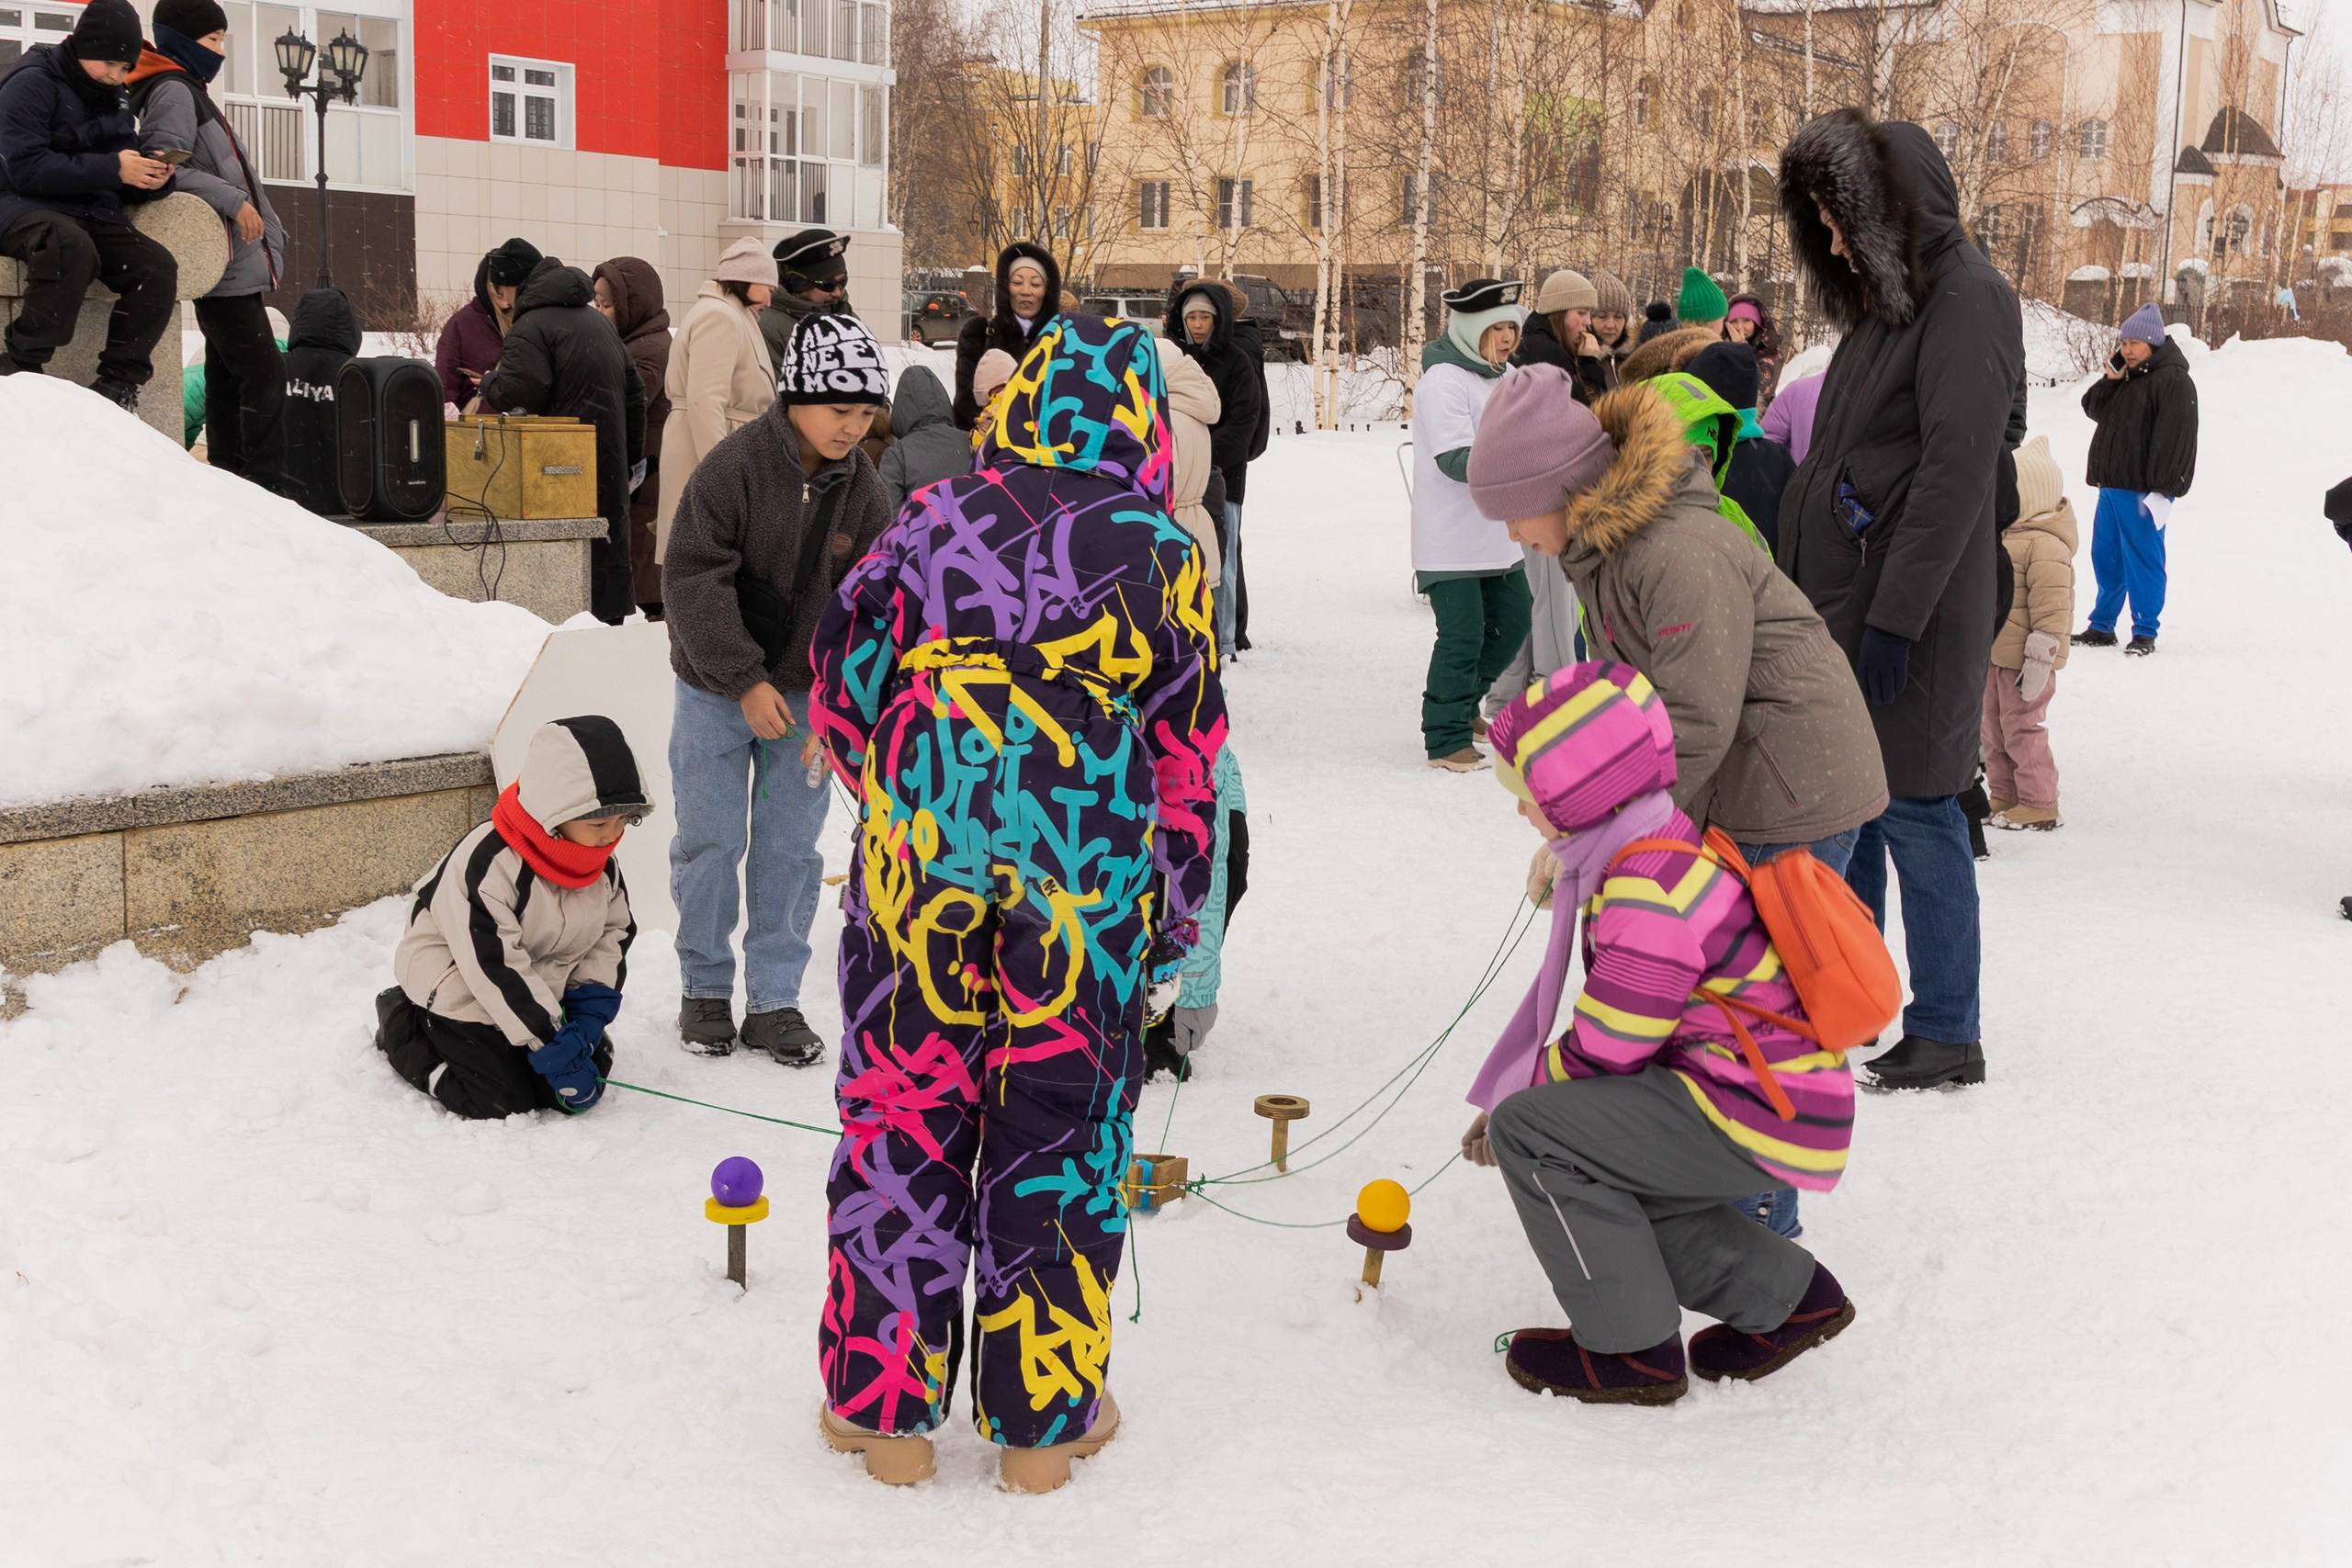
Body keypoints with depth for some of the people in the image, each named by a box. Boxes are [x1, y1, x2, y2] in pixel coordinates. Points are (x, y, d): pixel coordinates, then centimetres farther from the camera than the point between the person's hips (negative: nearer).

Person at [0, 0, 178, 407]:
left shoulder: (114, 100, 13)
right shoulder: (33, 83, -9)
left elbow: (126, 188, 15)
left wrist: (152, 179, -10)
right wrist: (112, 169, -24)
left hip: (90, 215, 7)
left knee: (158, 266, -19)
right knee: (72, 247, -39)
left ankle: (118, 383, -14)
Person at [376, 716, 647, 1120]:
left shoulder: (602, 862, -8)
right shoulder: (487, 864, -32)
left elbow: (615, 933, 4)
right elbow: (497, 969, -32)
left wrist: (590, 1011, -11)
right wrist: (552, 1047, -31)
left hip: (541, 991, 7)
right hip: (460, 990, -7)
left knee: (588, 1077, -2)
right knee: (501, 1100, -12)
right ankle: (403, 1027, 10)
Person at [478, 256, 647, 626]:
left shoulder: (530, 328, -7)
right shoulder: (599, 322, 20)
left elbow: (517, 397, -18)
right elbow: (634, 394, 21)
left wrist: (490, 382, 4)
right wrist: (633, 456, 25)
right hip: (609, 466, 8)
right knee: (608, 545, 14)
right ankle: (610, 618, 19)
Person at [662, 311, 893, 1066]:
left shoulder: (863, 491, -4)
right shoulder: (732, 467, -18)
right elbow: (692, 578, -19)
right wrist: (745, 680, -21)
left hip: (807, 696, 3)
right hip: (717, 690, -3)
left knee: (790, 847, 6)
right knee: (711, 840, 4)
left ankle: (775, 999, 15)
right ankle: (705, 988, 21)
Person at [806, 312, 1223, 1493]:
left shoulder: (932, 521, 2)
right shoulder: (1159, 552, -1)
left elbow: (839, 680, 4)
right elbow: (1187, 754, 0)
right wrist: (1172, 934, 8)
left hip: (919, 867, 1)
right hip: (1087, 888, -1)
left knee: (901, 1123, 11)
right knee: (1061, 1135, 10)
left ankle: (886, 1405, 19)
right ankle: (1043, 1414, 21)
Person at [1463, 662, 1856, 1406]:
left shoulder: (1649, 891, -22)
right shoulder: (1665, 850, 12)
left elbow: (1602, 1049, -19)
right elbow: (1613, 1021, 18)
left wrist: (1512, 1101, -1)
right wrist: (1515, 1096, 13)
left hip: (1756, 1118, -10)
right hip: (1775, 1100, 10)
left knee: (1531, 1133, -13)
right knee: (1594, 1174, 18)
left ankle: (1631, 1348, -2)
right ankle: (1782, 1294, 24)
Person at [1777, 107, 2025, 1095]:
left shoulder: (1967, 301, -12)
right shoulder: (1886, 302, 17)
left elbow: (1956, 470, -19)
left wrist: (1896, 616, -22)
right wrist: (1807, 599, 16)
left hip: (1908, 617, -9)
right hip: (1841, 605, 9)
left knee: (1916, 814, -3)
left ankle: (1947, 1034, 6)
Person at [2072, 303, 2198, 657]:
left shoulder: (2173, 380, -11)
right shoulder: (2126, 376, 17)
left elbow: (2174, 438, -17)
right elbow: (2094, 409, 16)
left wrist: (2162, 489, -22)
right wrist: (2110, 380, -2)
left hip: (2142, 491, -9)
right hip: (2111, 485, 9)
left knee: (2142, 559, -6)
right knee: (2106, 557, 14)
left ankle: (2145, 632, -1)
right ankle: (2101, 627, 23)